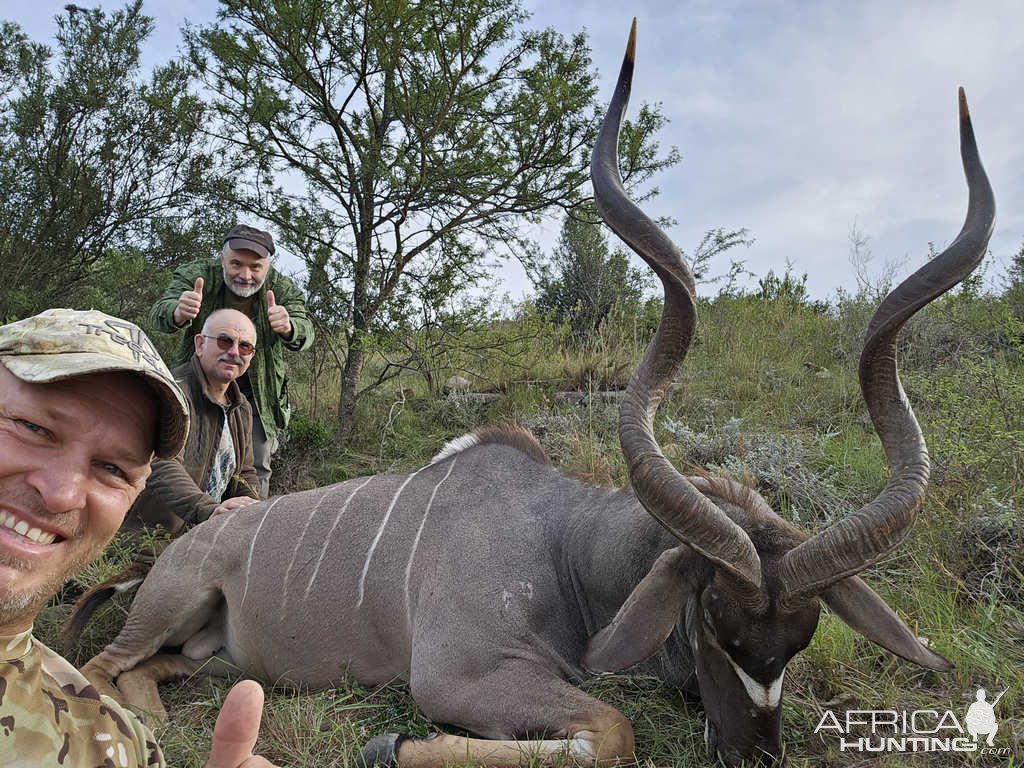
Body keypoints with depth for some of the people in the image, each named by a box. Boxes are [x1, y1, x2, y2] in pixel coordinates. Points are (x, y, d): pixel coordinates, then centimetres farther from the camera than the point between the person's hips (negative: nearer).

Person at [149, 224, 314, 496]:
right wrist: (178, 314, -58)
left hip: (256, 397, 1)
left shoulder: (282, 289, -15)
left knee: (256, 472, 4)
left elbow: (305, 332, -29)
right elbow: (158, 313, -32)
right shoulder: (196, 275, -18)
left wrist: (288, 328, -55)